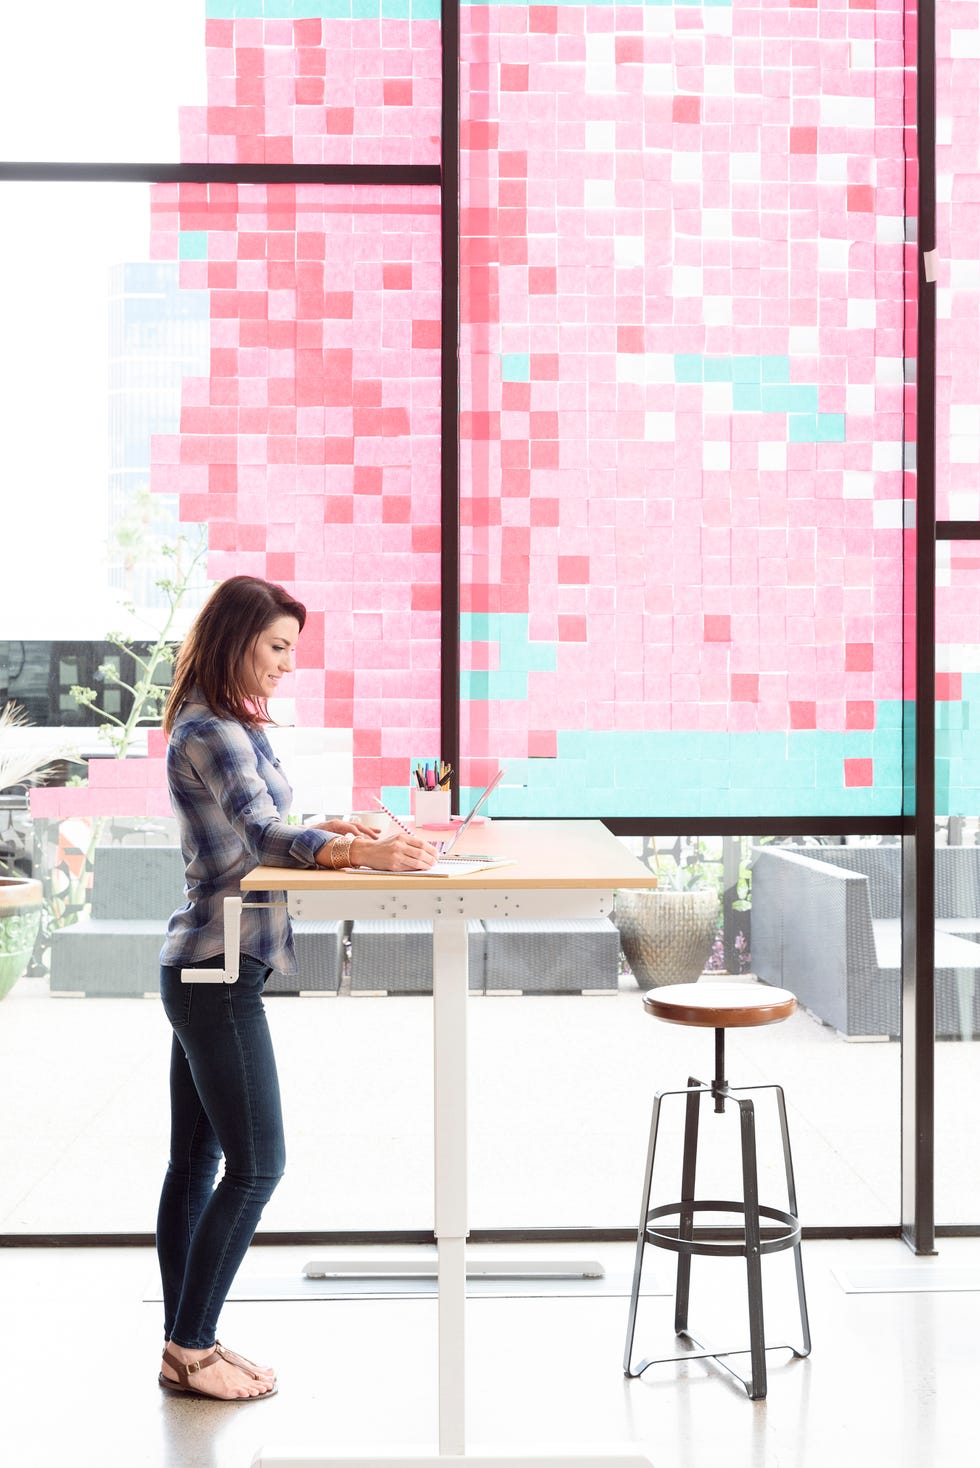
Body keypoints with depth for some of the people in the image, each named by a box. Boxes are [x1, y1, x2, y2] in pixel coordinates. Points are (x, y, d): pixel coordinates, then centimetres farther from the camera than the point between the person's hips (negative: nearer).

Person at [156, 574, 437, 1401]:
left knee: (196, 1161, 13)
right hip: (218, 973, -10)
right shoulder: (212, 735, -16)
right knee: (256, 1164, -4)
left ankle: (185, 1344, 21)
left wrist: (332, 832, 9)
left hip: (200, 969, 10)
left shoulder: (226, 728, 15)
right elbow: (265, 834, -30)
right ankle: (190, 1352, 6)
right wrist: (360, 852, -44)